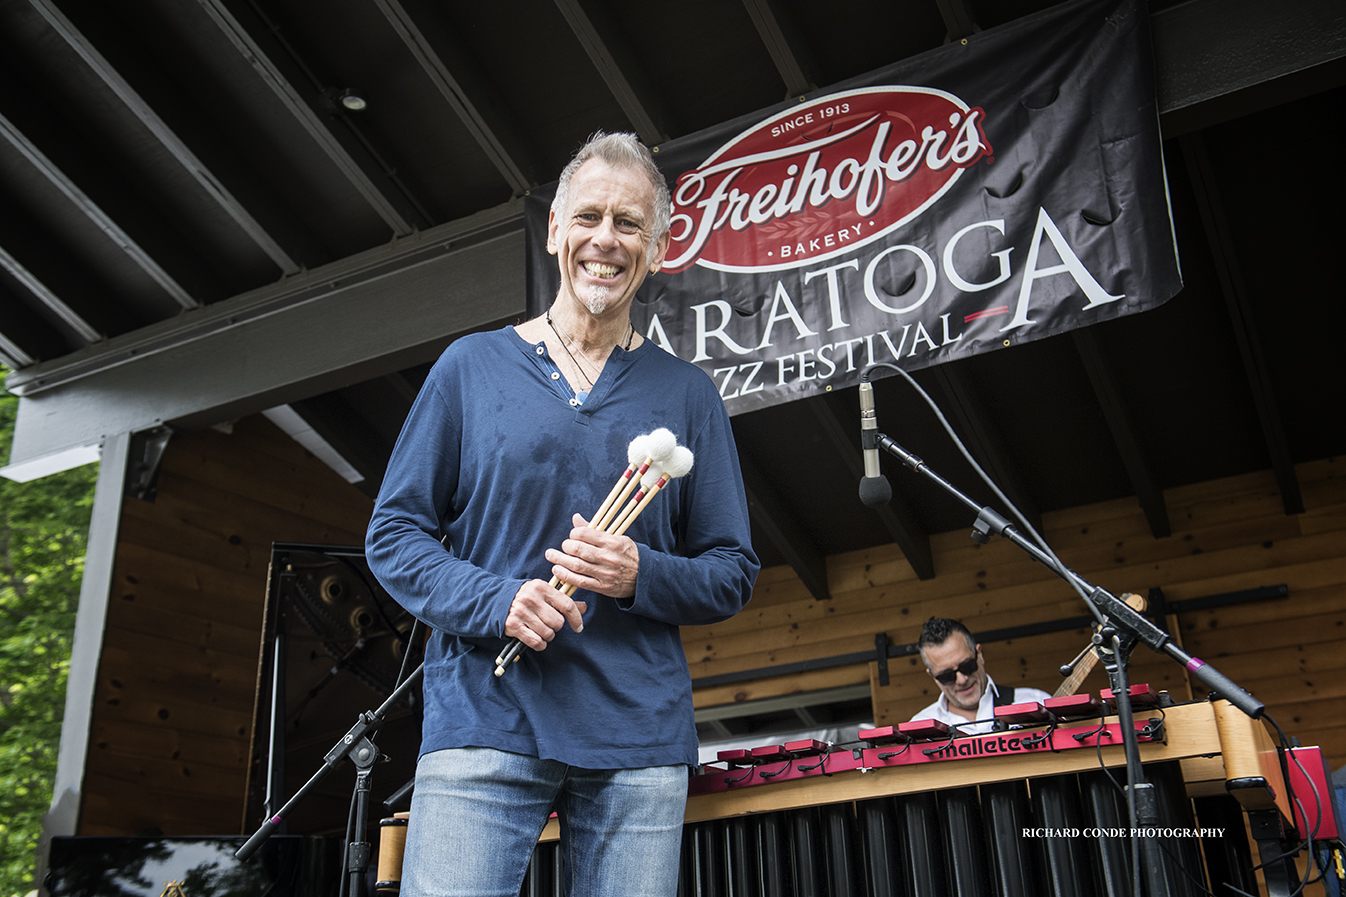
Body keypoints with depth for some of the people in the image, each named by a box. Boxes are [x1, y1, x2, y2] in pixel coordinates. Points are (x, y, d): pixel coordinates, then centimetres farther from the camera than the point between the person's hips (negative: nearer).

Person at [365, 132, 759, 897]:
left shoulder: (688, 394, 11)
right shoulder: (472, 366, 8)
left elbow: (734, 573, 10)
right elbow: (395, 533, 7)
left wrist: (640, 576, -11)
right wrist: (494, 601, -11)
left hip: (639, 737, 2)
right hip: (482, 720, -1)